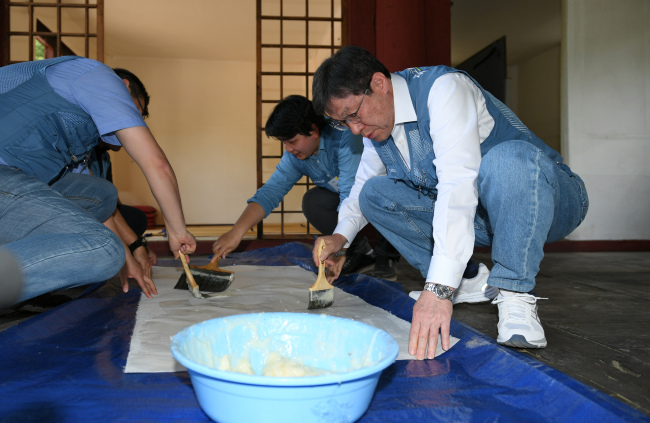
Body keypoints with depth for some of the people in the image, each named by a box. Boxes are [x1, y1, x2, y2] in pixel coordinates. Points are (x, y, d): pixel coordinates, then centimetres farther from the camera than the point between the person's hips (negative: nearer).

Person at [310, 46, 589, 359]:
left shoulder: (442, 87, -25)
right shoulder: (375, 121, 0)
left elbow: (458, 184, -38)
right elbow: (362, 182, 17)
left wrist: (439, 288, -44)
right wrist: (341, 235, -3)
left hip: (549, 202, -7)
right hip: (482, 220, 7)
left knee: (508, 158, -40)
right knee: (374, 192, -3)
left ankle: (515, 296, -24)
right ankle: (465, 284, -1)